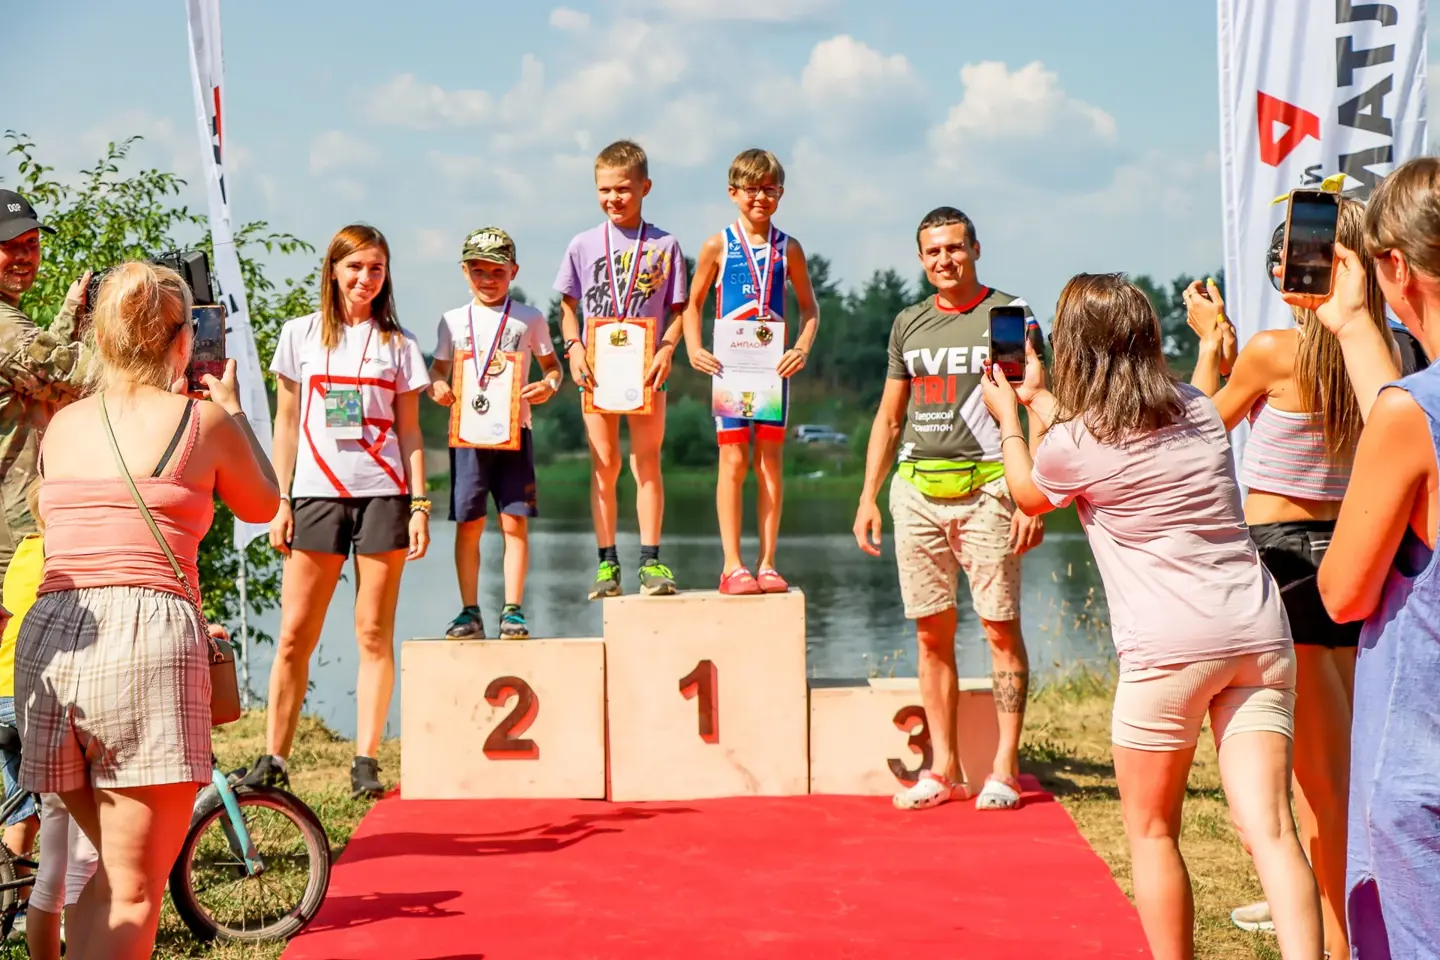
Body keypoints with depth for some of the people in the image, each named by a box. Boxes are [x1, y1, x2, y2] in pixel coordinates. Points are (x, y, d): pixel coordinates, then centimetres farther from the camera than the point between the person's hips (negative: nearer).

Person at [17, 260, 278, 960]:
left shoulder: (63, 425, 15)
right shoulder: (203, 418, 3)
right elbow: (263, 506, 20)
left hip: (49, 637, 5)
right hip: (148, 635, -5)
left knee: (113, 868, 23)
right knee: (132, 895, 0)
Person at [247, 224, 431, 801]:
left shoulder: (397, 343, 9)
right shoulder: (301, 334, 9)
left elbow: (409, 432, 9)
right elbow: (286, 424, 10)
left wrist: (419, 505, 1)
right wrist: (280, 502, 3)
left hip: (383, 496, 0)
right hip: (317, 494, 0)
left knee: (374, 633, 0)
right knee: (294, 634, -2)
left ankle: (366, 760, 5)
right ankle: (273, 759, 4)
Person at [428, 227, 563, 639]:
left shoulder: (529, 319, 6)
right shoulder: (454, 321, 10)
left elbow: (552, 364, 11)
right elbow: (439, 367, 15)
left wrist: (549, 384, -11)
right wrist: (437, 385, -7)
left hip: (513, 430, -1)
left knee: (514, 521, -3)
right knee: (468, 523, 1)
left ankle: (513, 611, 1)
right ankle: (470, 612, 8)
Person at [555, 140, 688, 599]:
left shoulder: (664, 245, 2)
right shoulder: (583, 245, 6)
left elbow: (678, 309, 3)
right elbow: (568, 307, 9)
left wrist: (666, 349, -14)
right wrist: (574, 347, -7)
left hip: (646, 368, -1)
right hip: (597, 368, 1)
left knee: (646, 461, 0)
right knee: (604, 464, 3)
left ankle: (651, 561, 3)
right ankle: (607, 562, 7)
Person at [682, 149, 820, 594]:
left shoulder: (787, 249, 6)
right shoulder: (718, 246, 1)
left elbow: (809, 306, 12)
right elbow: (693, 303, 8)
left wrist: (803, 348, -5)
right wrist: (694, 350, -6)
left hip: (773, 365, 2)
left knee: (770, 461, 3)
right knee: (734, 461, -2)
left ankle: (767, 564, 8)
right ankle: (732, 565, 2)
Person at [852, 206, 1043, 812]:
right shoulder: (909, 324, 16)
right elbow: (888, 419, 21)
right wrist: (868, 497, 12)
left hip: (985, 488, -4)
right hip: (917, 489, 4)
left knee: (1000, 628, -4)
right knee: (932, 632, 4)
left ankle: (1004, 769, 1)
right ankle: (943, 771, 10)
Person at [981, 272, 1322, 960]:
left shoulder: (1069, 445, -3)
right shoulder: (1199, 409, 12)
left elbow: (1029, 495, 21)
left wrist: (1008, 414, 36)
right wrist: (1039, 398, 42)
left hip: (1168, 647, -5)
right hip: (1260, 633, 5)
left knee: (1151, 831, 14)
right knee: (1269, 830, -4)